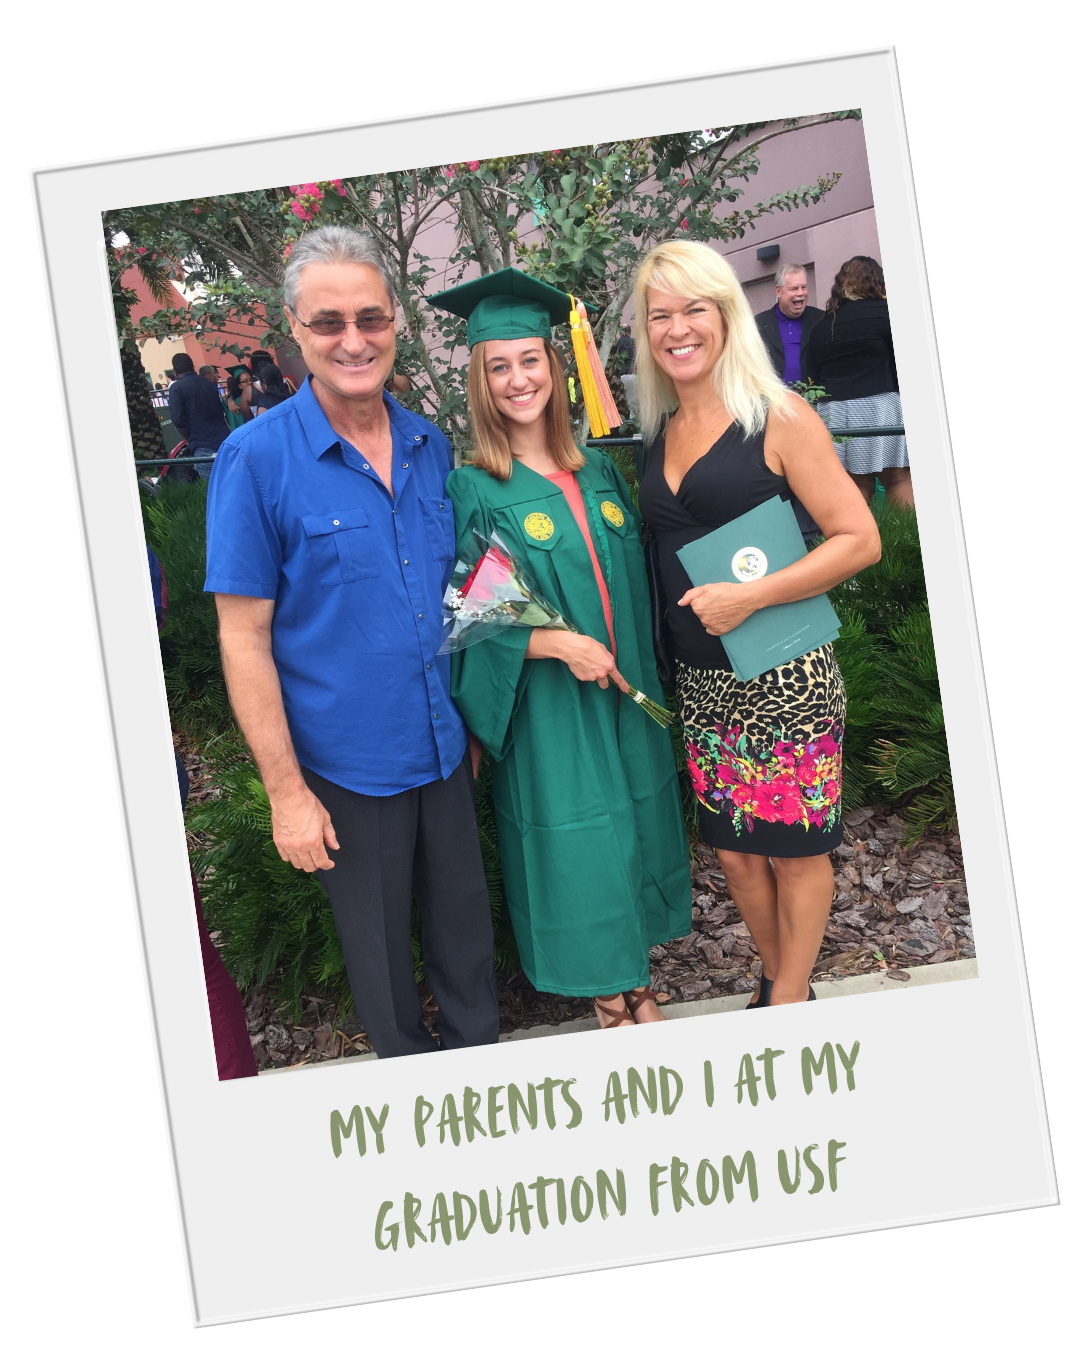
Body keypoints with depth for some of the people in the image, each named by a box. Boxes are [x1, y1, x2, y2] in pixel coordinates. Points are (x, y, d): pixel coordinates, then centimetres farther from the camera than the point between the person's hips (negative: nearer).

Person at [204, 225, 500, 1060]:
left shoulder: (432, 447, 1)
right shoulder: (256, 459, -14)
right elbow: (244, 638, -13)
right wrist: (286, 790, -14)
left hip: (445, 748, 4)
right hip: (347, 766, -4)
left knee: (467, 927, 18)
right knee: (380, 949, 14)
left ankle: (481, 1054, 41)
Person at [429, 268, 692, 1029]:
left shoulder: (599, 473, 5)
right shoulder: (472, 492, -10)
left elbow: (635, 581, 13)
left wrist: (644, 670, 9)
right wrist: (558, 644, -24)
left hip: (626, 695, 5)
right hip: (546, 710, -5)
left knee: (638, 822, 13)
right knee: (575, 845, 5)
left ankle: (637, 981, 32)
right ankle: (613, 995, 26)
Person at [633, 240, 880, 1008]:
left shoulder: (777, 418, -9)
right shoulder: (660, 432, 9)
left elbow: (860, 539, -13)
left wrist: (751, 596, -21)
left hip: (782, 677, -6)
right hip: (700, 679, 6)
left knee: (793, 850, 6)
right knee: (733, 849, 13)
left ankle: (788, 1003, 23)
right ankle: (785, 982, 34)